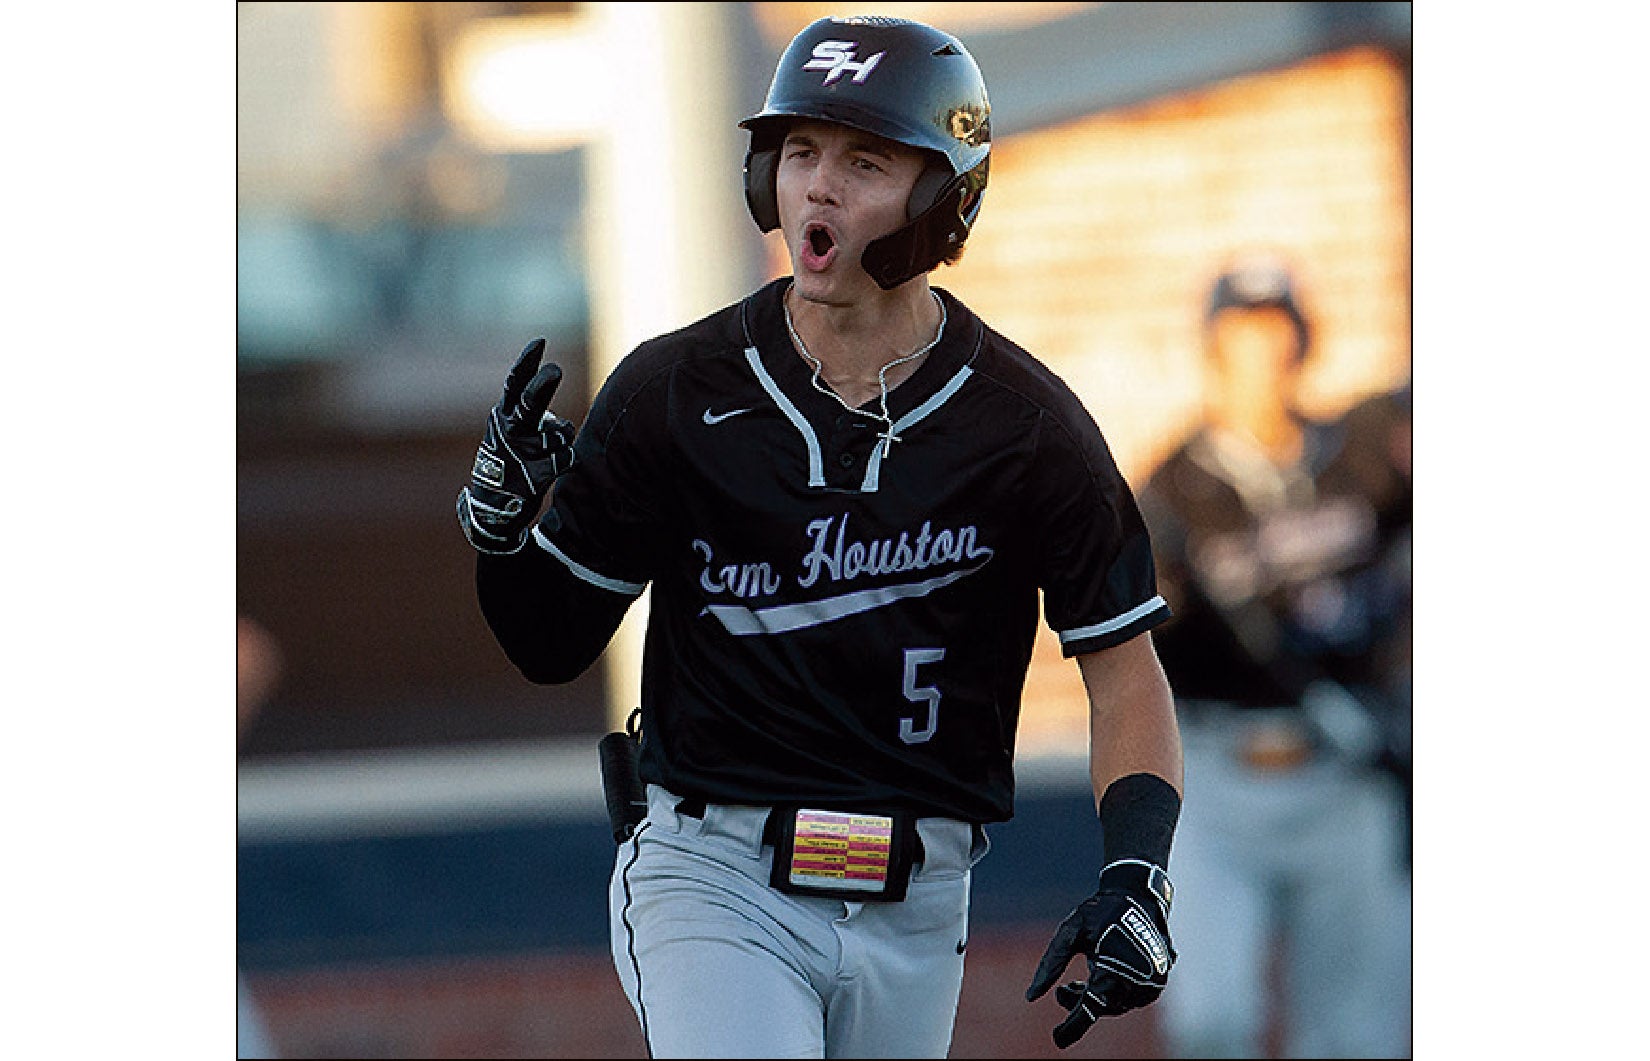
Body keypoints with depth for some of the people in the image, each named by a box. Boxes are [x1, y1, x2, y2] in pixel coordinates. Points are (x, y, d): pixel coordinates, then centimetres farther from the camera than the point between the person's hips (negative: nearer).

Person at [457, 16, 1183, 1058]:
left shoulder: (1027, 429, -2)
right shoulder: (675, 391, -2)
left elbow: (1126, 676, 3)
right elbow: (552, 643, 5)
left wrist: (1134, 881, -11)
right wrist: (499, 524, -16)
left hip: (916, 910, 2)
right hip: (715, 877, -2)